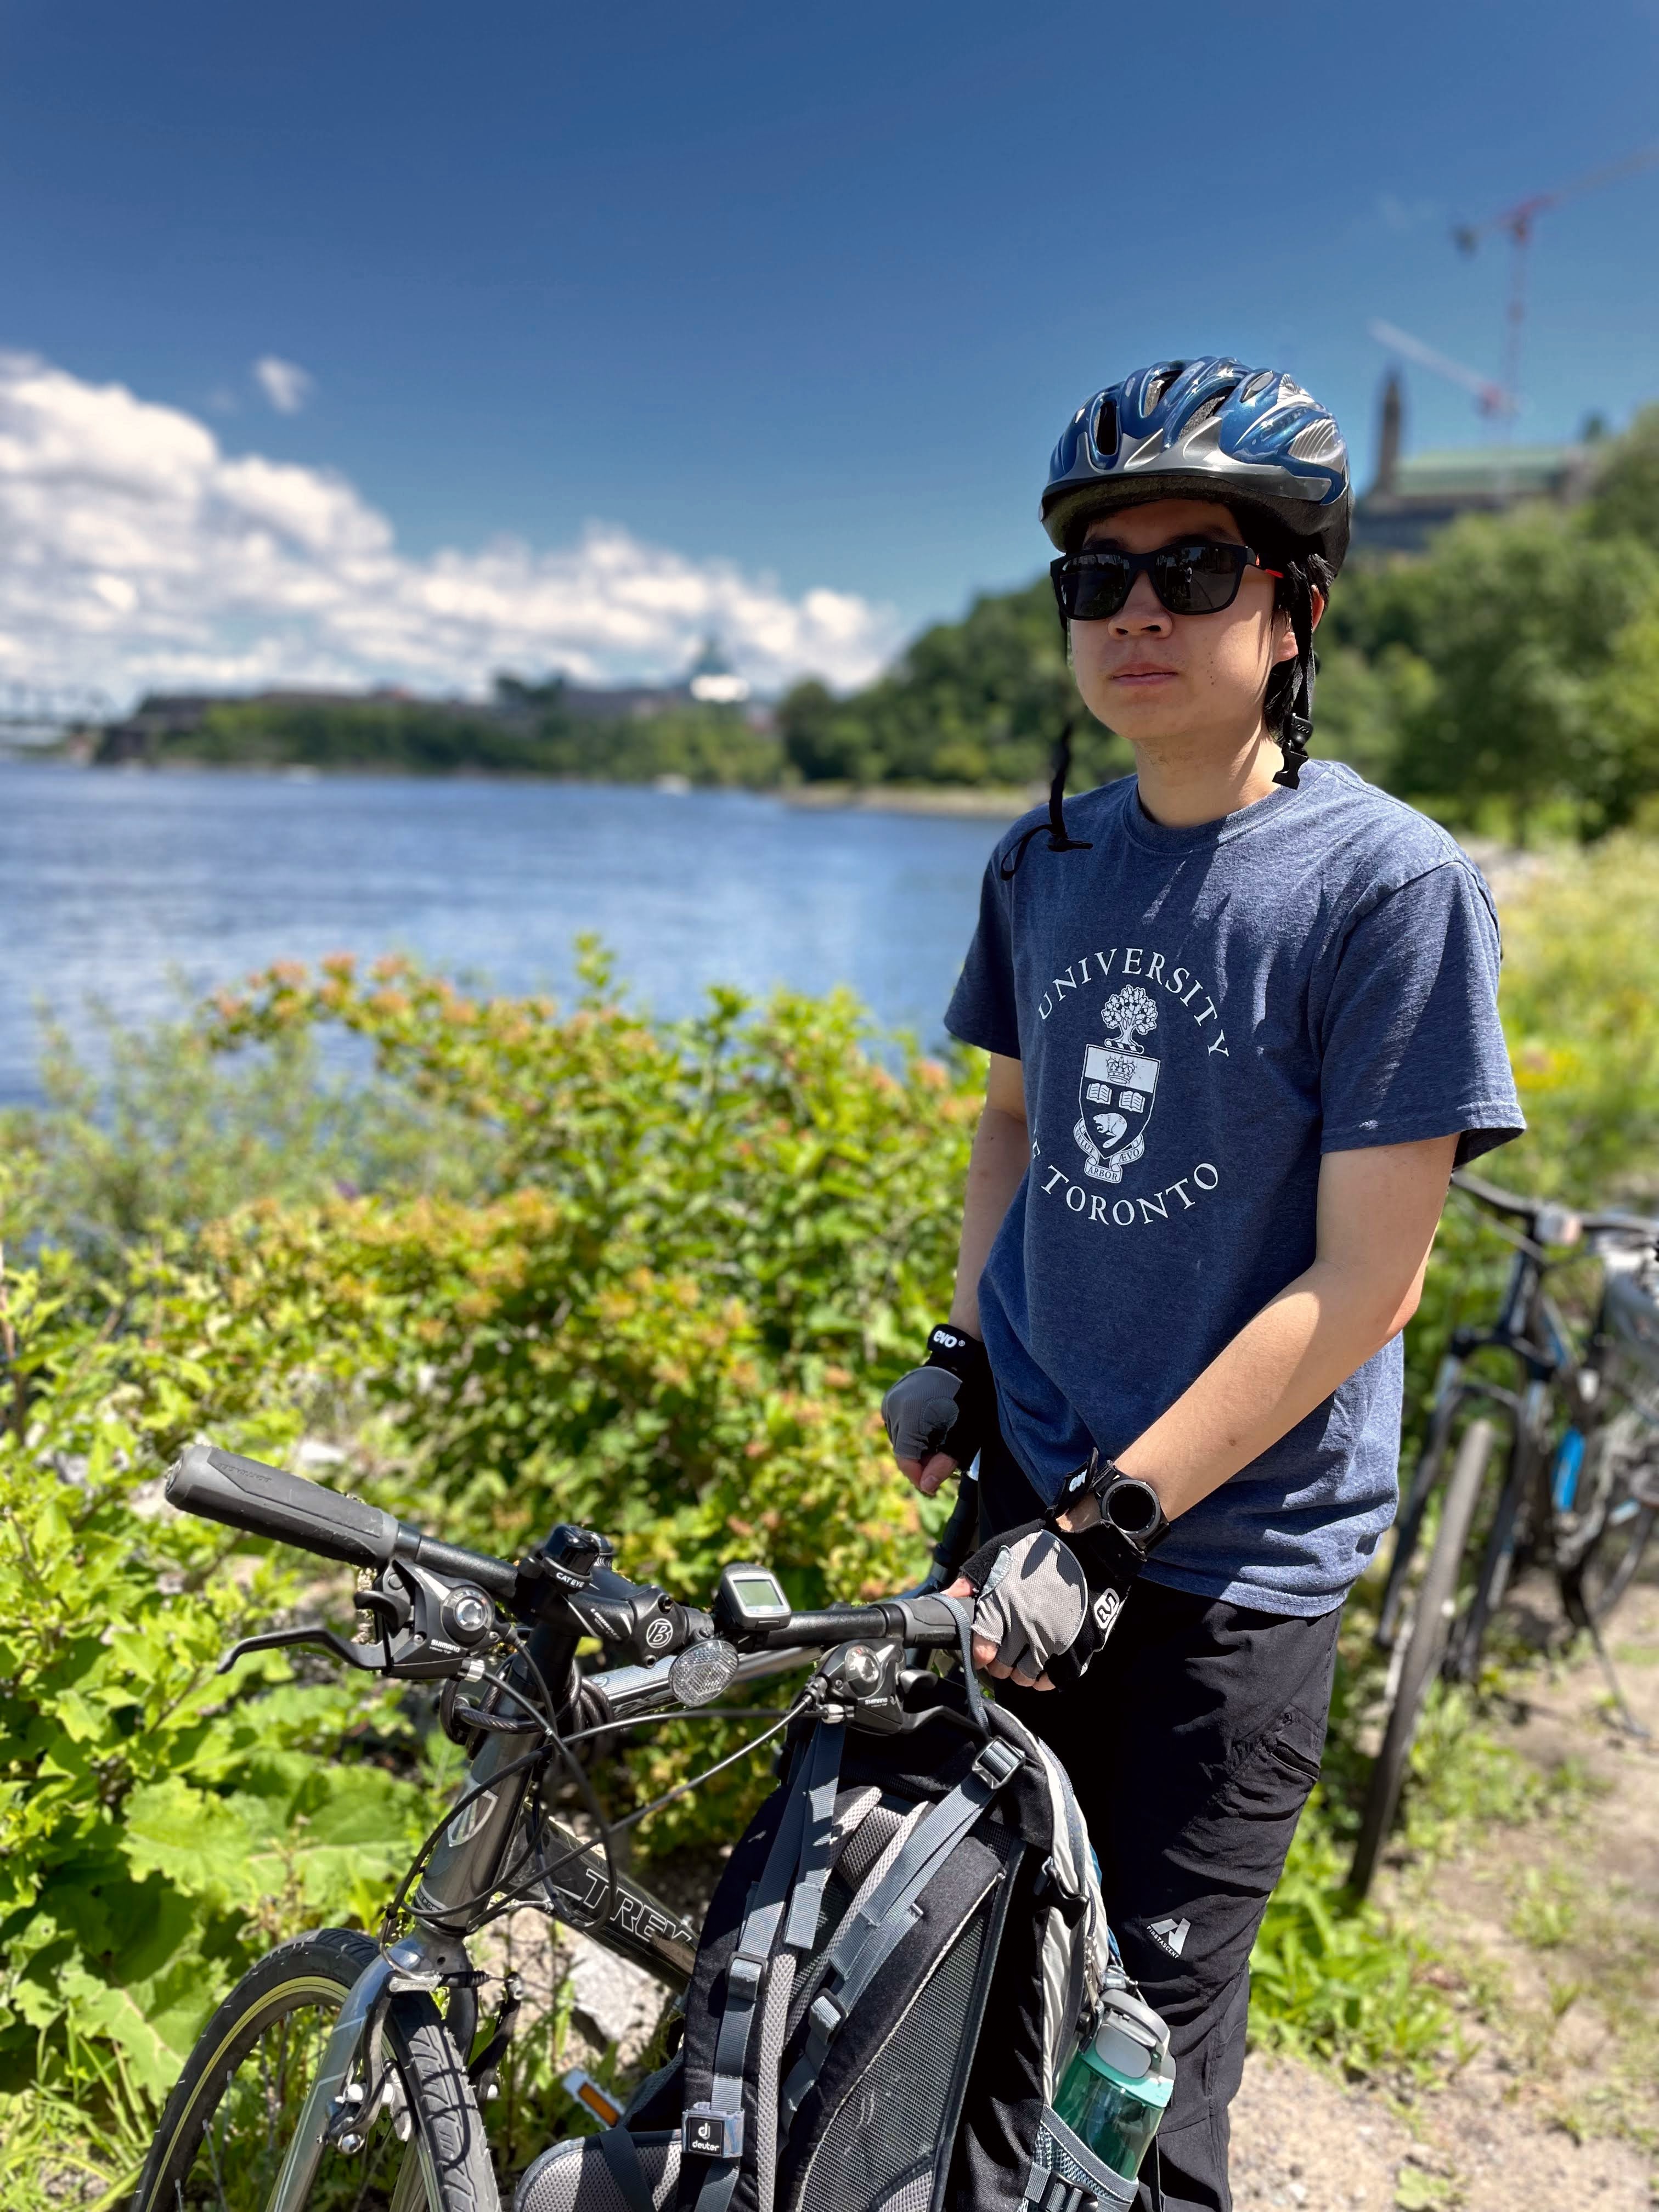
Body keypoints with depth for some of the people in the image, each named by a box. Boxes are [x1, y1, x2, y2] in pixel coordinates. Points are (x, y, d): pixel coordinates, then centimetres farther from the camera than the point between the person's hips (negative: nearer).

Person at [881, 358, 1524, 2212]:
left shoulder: (1392, 884, -16)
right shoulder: (1044, 861, 2)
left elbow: (1364, 1282, -17)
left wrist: (1109, 1518, -19)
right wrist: (962, 1343, 4)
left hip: (1230, 1559, -5)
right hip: (1028, 1497, 5)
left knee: (1142, 2033, 6)